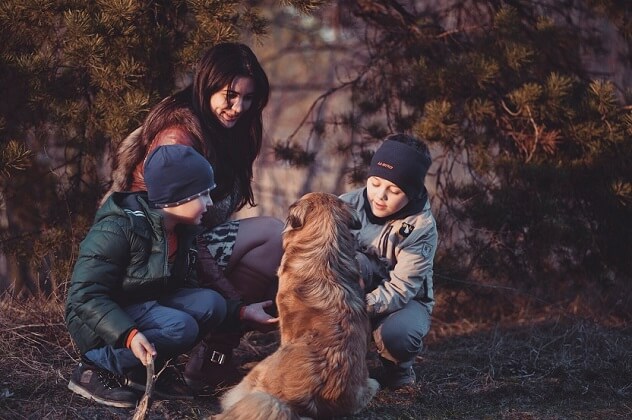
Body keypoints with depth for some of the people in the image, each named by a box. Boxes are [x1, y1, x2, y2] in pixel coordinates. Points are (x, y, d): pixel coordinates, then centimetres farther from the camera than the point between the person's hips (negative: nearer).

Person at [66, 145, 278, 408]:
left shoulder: (181, 233, 3)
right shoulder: (118, 228, -23)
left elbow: (187, 292, 11)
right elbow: (86, 295, -27)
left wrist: (241, 312, 0)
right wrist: (129, 335, -40)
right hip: (100, 324, -8)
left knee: (210, 304, -13)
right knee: (180, 327, -30)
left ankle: (148, 368, -2)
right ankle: (96, 367, -17)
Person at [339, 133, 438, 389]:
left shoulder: (421, 227, -21)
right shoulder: (349, 205, -14)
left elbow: (400, 289, -26)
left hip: (405, 301, -2)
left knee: (396, 334, -37)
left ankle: (398, 366, 2)